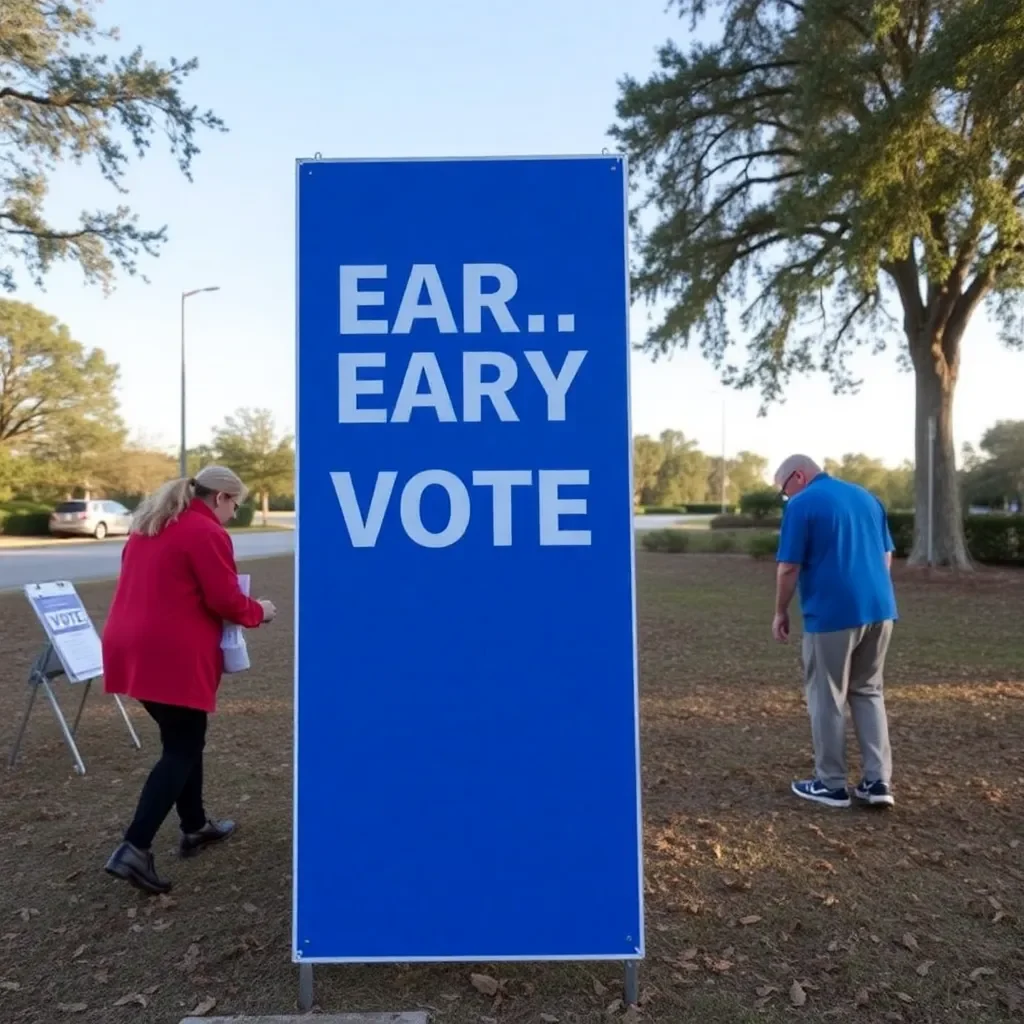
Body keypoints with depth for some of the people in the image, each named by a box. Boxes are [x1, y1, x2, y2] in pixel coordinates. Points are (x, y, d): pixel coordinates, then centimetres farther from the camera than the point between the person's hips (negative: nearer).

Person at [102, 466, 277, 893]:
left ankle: (194, 827, 32)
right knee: (181, 750, 2)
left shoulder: (148, 525, 16)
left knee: (183, 740, 21)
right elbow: (225, 600, -14)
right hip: (172, 657, -9)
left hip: (132, 648, 9)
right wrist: (257, 612, 5)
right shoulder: (208, 533, -11)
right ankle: (134, 849, -2)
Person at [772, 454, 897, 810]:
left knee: (827, 699, 7)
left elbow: (789, 568, -10)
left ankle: (830, 784, 16)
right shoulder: (867, 497, 14)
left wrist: (781, 613, 2)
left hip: (832, 614, -7)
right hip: (880, 609, 7)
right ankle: (878, 781, 16)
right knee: (869, 692, 18)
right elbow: (886, 556, 16)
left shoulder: (802, 505, -7)